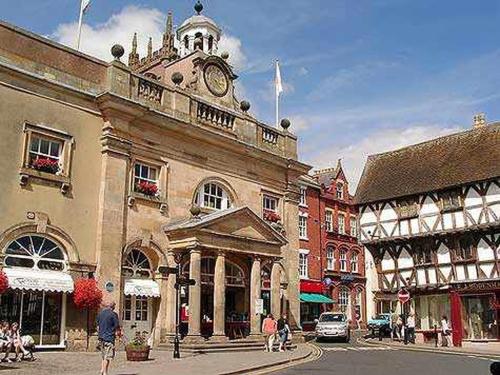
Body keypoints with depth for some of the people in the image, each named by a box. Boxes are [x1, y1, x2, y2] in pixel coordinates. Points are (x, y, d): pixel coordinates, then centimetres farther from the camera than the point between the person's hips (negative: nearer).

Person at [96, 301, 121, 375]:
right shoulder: (113, 314, -11)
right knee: (107, 357, -3)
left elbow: (98, 326, 16)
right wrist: (119, 333, 7)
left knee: (103, 356, 17)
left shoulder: (100, 313, 9)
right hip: (109, 338, -7)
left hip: (101, 337, 7)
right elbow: (117, 326, -10)